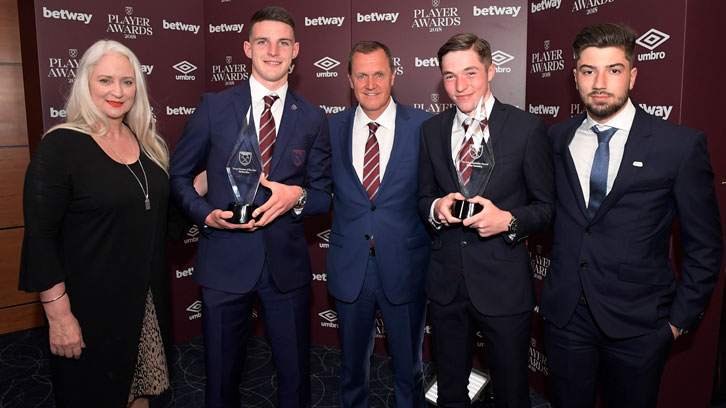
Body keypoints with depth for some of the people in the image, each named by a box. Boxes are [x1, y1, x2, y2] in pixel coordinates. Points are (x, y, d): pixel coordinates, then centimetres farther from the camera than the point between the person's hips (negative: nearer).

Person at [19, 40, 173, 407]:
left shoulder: (147, 143, 5)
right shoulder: (60, 146, -14)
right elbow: (40, 237, -15)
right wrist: (59, 315, -16)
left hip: (146, 300, 6)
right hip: (90, 308, -5)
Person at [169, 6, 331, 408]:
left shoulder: (313, 119, 3)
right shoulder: (214, 107, -1)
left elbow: (323, 194, 6)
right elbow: (179, 175, 5)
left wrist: (298, 197, -16)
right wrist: (206, 214, -13)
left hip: (287, 264, 1)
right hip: (224, 261, -1)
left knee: (295, 374, 15)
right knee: (221, 376, 16)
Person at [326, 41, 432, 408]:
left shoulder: (424, 126, -6)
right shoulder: (332, 129, 1)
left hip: (405, 266, -1)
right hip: (349, 267, 2)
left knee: (409, 364, 18)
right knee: (352, 364, 21)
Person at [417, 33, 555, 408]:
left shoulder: (527, 128, -7)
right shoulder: (431, 130, 4)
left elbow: (546, 206, -3)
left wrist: (508, 220, -22)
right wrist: (436, 208, -12)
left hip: (503, 285, -3)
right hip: (445, 282, 3)